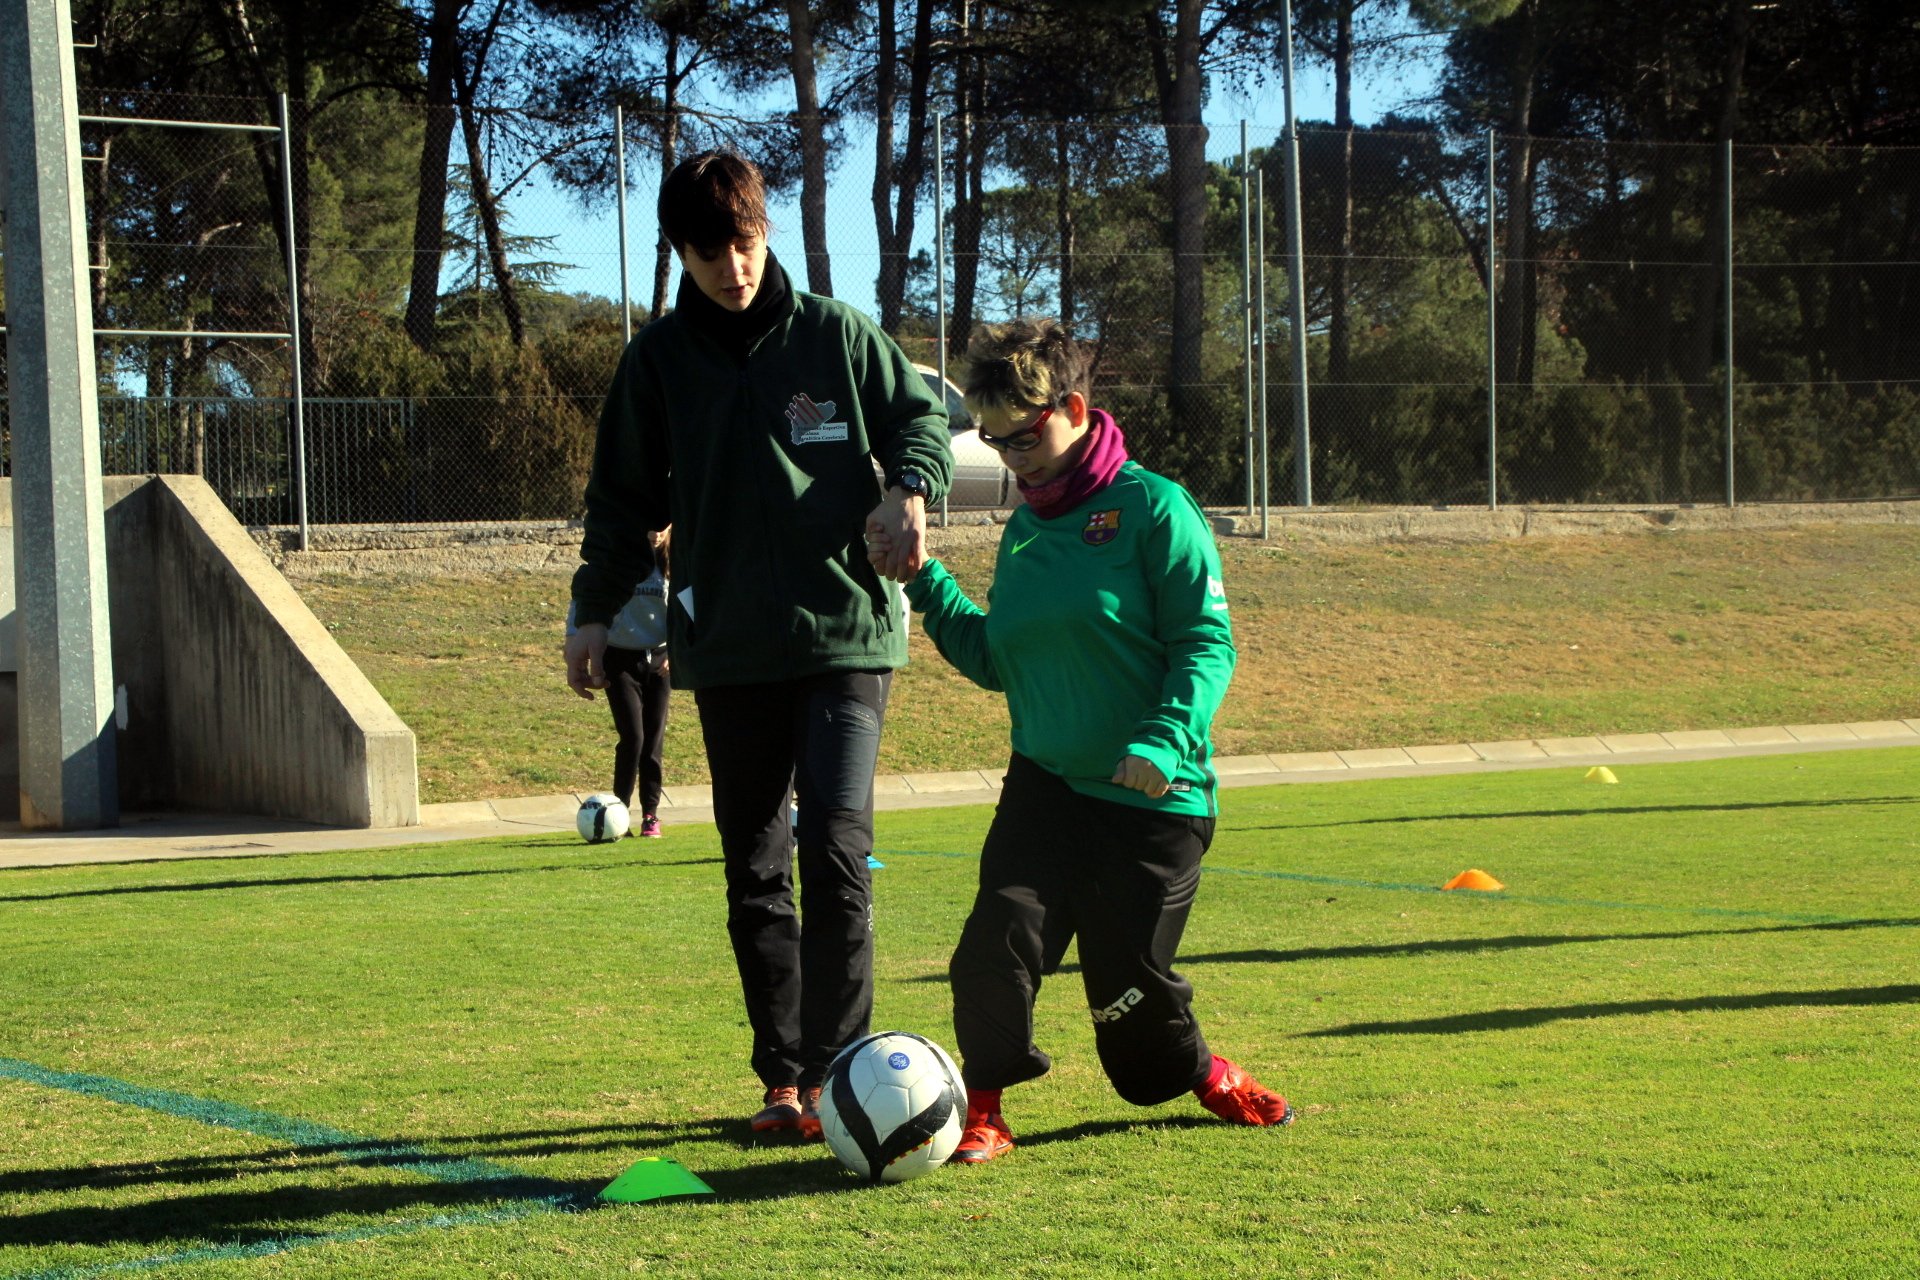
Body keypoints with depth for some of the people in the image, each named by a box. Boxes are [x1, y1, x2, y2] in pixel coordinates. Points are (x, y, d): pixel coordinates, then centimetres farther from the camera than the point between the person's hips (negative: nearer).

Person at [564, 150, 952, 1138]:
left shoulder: (836, 336, 1)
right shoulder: (659, 359, 7)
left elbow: (919, 417, 12)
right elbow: (625, 495, 14)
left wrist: (910, 486, -9)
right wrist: (595, 608, 9)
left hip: (846, 631, -2)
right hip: (730, 650, 3)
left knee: (837, 850, -14)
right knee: (754, 870, 6)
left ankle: (837, 1068, -8)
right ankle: (782, 1078, 14)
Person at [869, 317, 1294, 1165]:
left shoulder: (1151, 507, -8)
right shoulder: (1022, 532, 11)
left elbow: (1206, 641, -12)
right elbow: (994, 662, 17)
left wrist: (1162, 741, -25)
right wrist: (924, 583, 7)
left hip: (1152, 796, -4)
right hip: (1046, 784, 4)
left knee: (1130, 983, 2)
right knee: (998, 943, -17)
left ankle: (1200, 1074, 34)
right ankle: (982, 1107, 1)